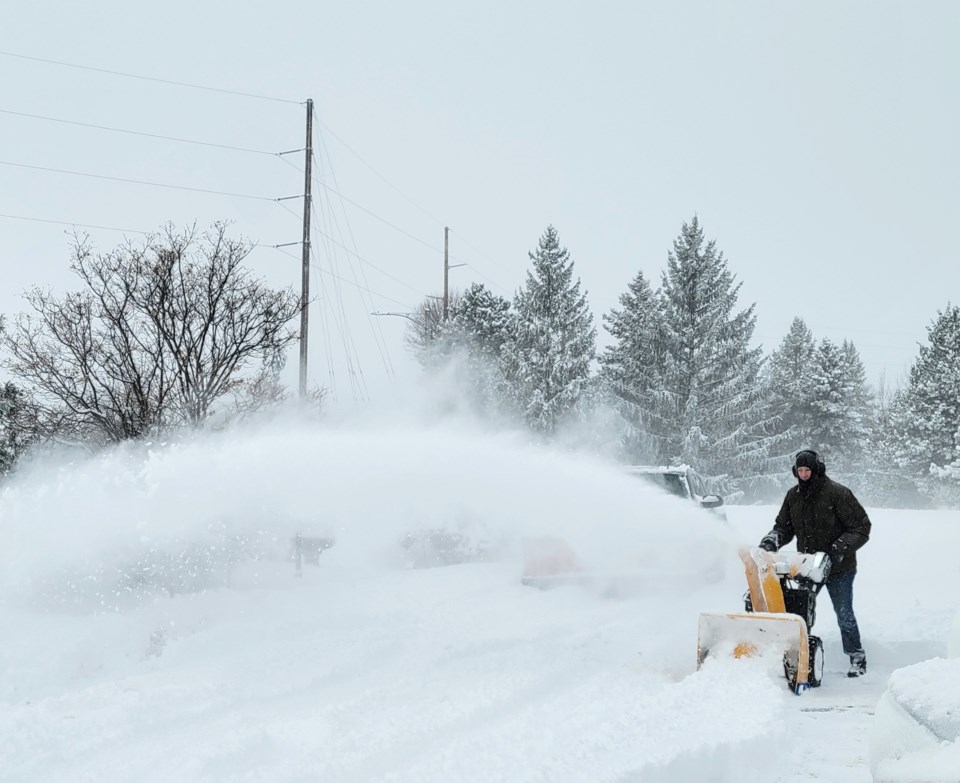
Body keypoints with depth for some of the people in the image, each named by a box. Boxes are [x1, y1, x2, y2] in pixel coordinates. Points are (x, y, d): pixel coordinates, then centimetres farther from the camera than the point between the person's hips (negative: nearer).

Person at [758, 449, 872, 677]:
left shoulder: (837, 493, -12)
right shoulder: (793, 496, 4)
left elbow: (861, 527, -10)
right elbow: (784, 526, 12)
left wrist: (841, 547, -23)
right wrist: (771, 540, -9)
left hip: (838, 567, -4)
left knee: (844, 615, 1)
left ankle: (857, 658, 18)